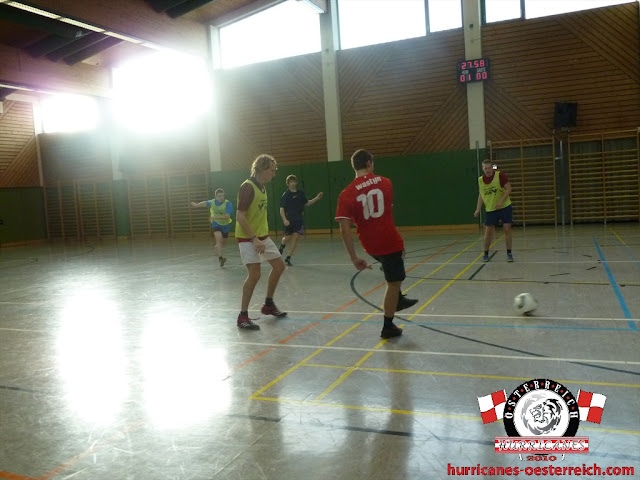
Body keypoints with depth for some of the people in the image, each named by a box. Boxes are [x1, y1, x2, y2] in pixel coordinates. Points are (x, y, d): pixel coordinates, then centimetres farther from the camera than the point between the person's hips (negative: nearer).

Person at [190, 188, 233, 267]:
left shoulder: (228, 204, -23)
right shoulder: (212, 202, -11)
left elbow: (227, 216, -32)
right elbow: (205, 203, 13)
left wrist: (216, 217, -41)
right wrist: (196, 205, 29)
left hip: (225, 225, 0)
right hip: (216, 223, 0)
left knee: (221, 243, 14)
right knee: (219, 238, -27)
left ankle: (217, 249, 51)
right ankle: (220, 258, -33)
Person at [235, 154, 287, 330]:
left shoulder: (262, 187, 9)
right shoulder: (247, 187, -18)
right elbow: (240, 217, -22)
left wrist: (262, 236, 17)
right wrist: (254, 239, -25)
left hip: (262, 236, 9)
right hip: (247, 238, -9)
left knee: (279, 266, 13)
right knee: (254, 274, -14)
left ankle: (268, 305, 29)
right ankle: (243, 316, -2)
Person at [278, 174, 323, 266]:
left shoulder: (301, 193, 4)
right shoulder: (285, 195, -8)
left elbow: (306, 203, 18)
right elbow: (282, 209, -10)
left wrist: (316, 198, 6)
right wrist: (284, 220, -24)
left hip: (299, 220, 2)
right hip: (289, 220, -2)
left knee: (295, 237, -6)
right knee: (286, 238, 10)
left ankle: (288, 258, 0)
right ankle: (282, 246, 48)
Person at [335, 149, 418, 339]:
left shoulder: (346, 194, -8)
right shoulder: (385, 183, -3)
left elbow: (345, 229, -14)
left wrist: (354, 258, -10)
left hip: (370, 245, 3)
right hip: (390, 241, -3)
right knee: (394, 283, 9)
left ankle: (398, 300, 39)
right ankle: (388, 327, 15)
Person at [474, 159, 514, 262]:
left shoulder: (500, 175, -12)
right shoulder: (480, 180, 2)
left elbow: (509, 188, -13)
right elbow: (481, 195, 13)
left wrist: (501, 201, -24)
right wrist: (478, 209, 6)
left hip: (505, 206, -3)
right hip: (490, 209, 3)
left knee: (507, 229, -4)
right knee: (488, 231, 1)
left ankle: (509, 253, 7)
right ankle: (486, 254, 16)